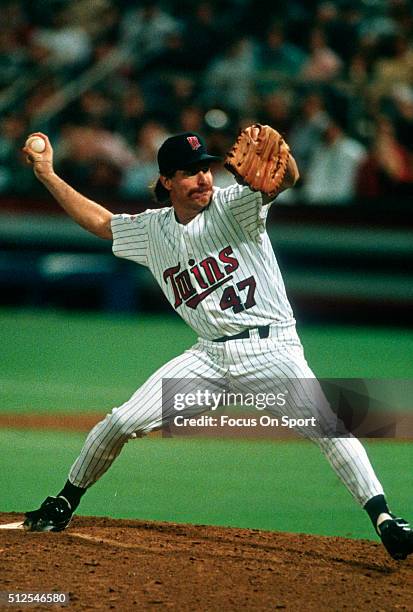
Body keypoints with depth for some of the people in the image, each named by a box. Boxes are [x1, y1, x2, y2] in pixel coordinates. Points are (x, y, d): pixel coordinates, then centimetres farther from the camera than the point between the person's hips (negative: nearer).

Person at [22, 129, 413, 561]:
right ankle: (63, 505, 17)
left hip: (270, 345, -4)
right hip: (211, 356, 4)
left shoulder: (233, 206, -5)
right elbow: (99, 221, 27)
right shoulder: (154, 229, 10)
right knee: (121, 423, -3)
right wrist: (47, 175, 24)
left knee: (326, 425, -26)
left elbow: (287, 177, -23)